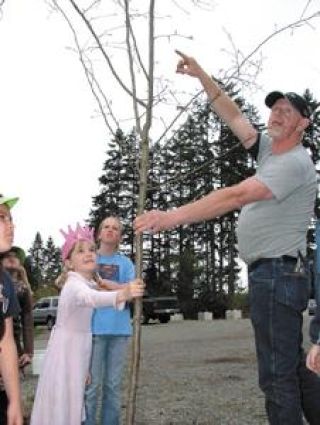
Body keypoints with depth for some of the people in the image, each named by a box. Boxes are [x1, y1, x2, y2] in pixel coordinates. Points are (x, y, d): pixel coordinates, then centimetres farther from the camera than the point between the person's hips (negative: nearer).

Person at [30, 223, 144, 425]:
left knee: (74, 398, 10)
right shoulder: (74, 284, -20)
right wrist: (122, 295, -61)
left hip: (81, 348, 8)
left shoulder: (90, 284, 7)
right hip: (66, 349, -8)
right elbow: (88, 297, -44)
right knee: (63, 401, -6)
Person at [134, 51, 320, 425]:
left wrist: (173, 217, -29)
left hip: (277, 274, -10)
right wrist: (202, 76, 14)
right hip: (270, 273, 10)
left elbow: (235, 197, -25)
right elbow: (233, 117, 20)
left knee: (277, 373, -8)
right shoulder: (270, 149, 14)